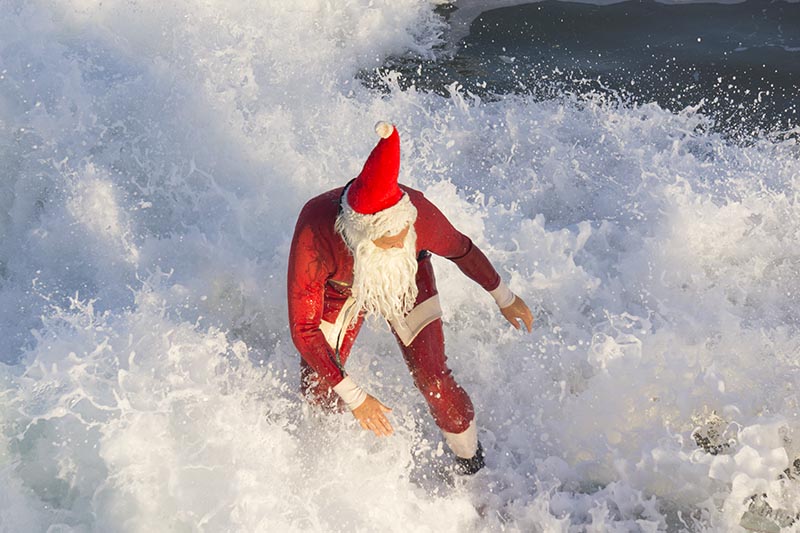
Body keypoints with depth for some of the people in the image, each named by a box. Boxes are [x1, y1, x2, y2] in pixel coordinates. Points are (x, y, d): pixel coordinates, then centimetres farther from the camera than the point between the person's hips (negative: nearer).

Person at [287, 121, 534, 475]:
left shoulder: (416, 211, -39)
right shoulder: (314, 234, -43)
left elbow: (461, 249, -15)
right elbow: (304, 329, -33)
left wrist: (504, 298, 2)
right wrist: (355, 398, -32)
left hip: (407, 283, 0)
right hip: (338, 289, 0)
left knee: (434, 381, -10)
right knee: (319, 393, 4)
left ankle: (472, 466, 18)